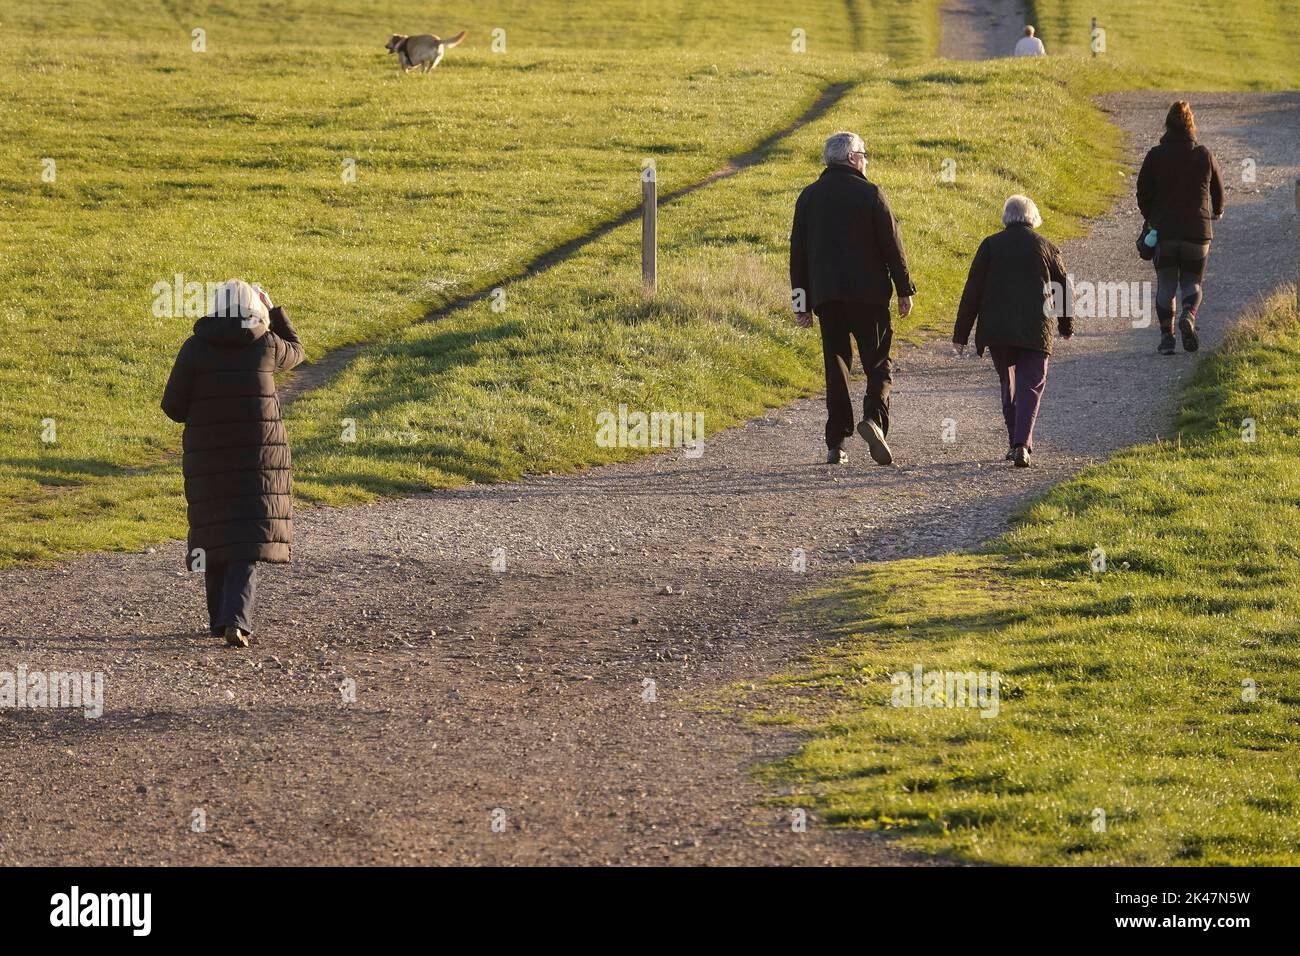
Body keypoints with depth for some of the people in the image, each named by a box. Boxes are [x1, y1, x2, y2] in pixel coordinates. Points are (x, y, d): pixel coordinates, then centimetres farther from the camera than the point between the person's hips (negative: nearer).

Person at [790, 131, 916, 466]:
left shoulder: (808, 197, 8)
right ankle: (874, 417, -23)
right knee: (877, 364, 3)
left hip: (826, 296, 3)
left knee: (836, 366, 8)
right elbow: (892, 244, -4)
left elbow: (798, 253, 9)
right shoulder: (869, 193, -4)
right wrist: (904, 290, 5)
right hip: (869, 295, -3)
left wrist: (802, 303, 13)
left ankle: (836, 444, 3)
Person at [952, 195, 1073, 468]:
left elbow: (972, 291, 0)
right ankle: (1021, 444, -17)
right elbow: (1065, 289, 10)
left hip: (997, 330, 1)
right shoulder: (1046, 247, 2)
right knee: (1030, 386, 0)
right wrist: (1066, 326, 27)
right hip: (1035, 330, -1)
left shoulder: (990, 245, 1)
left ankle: (1017, 443, 22)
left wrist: (961, 334, 4)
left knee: (1008, 385, 18)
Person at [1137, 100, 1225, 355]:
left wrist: (1151, 219, 20)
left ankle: (1166, 336, 3)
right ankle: (1188, 317, -17)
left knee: (1166, 285, 10)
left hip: (1163, 230, 0)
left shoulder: (1155, 156, -4)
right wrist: (1217, 211, 32)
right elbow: (1218, 189, 10)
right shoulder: (1204, 156, -2)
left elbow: (1143, 193, 2)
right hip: (1197, 230, 0)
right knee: (1191, 283, 12)